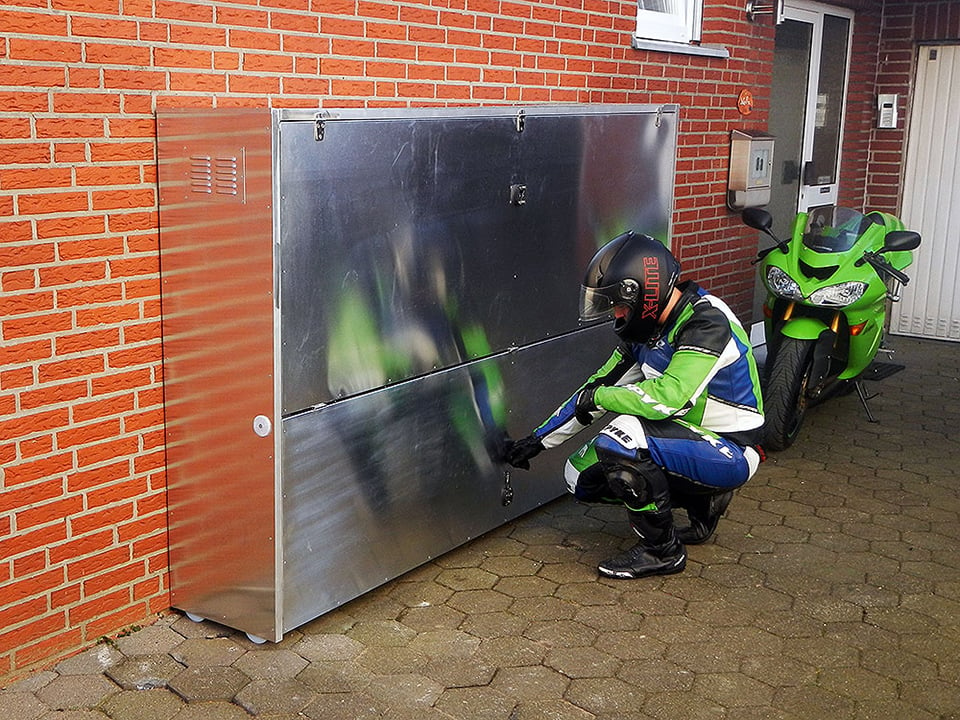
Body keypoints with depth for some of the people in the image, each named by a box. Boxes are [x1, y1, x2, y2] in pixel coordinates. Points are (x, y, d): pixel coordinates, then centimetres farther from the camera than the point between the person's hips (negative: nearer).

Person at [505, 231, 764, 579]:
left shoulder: (707, 322, -24)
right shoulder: (647, 331, 4)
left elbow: (668, 397, -35)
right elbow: (599, 386, 11)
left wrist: (596, 396, -18)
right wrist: (538, 440, 13)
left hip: (729, 452, -9)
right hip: (690, 438, 9)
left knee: (625, 434, -31)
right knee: (580, 474, 3)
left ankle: (662, 550, -11)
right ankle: (702, 502, 14)